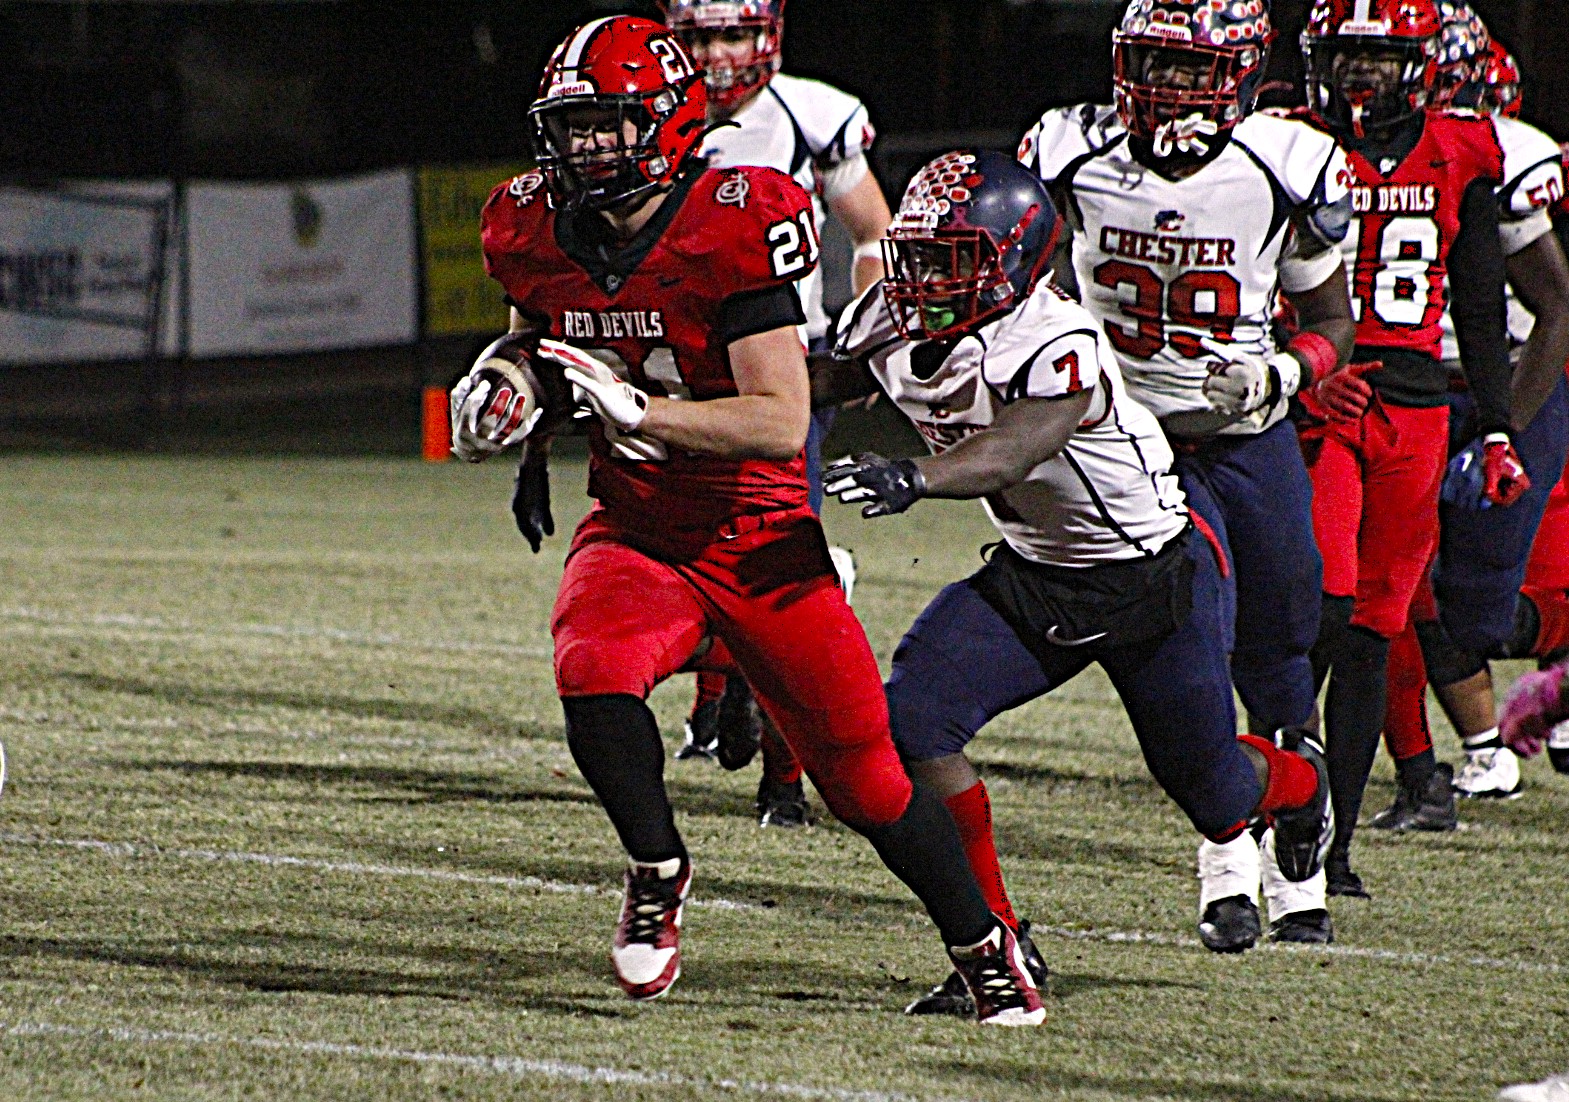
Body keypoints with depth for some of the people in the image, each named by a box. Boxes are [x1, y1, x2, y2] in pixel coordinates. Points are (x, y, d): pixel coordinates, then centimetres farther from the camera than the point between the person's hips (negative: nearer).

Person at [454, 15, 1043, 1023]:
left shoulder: (735, 230, -20)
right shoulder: (539, 235, -2)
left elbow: (782, 421, -25)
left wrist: (635, 409, -34)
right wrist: (507, 392, 0)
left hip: (761, 540, -3)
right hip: (635, 532, 3)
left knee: (862, 772, 1)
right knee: (594, 674, -30)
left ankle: (983, 945, 23)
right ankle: (658, 873, -6)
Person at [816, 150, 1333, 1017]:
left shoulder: (1056, 344, -34)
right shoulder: (892, 331, -11)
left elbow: (1010, 453, -51)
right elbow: (824, 384, 7)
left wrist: (913, 478, -68)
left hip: (1159, 577, -6)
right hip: (1035, 576, 6)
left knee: (1215, 799, 10)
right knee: (910, 717, -18)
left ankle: (1295, 776, 51)